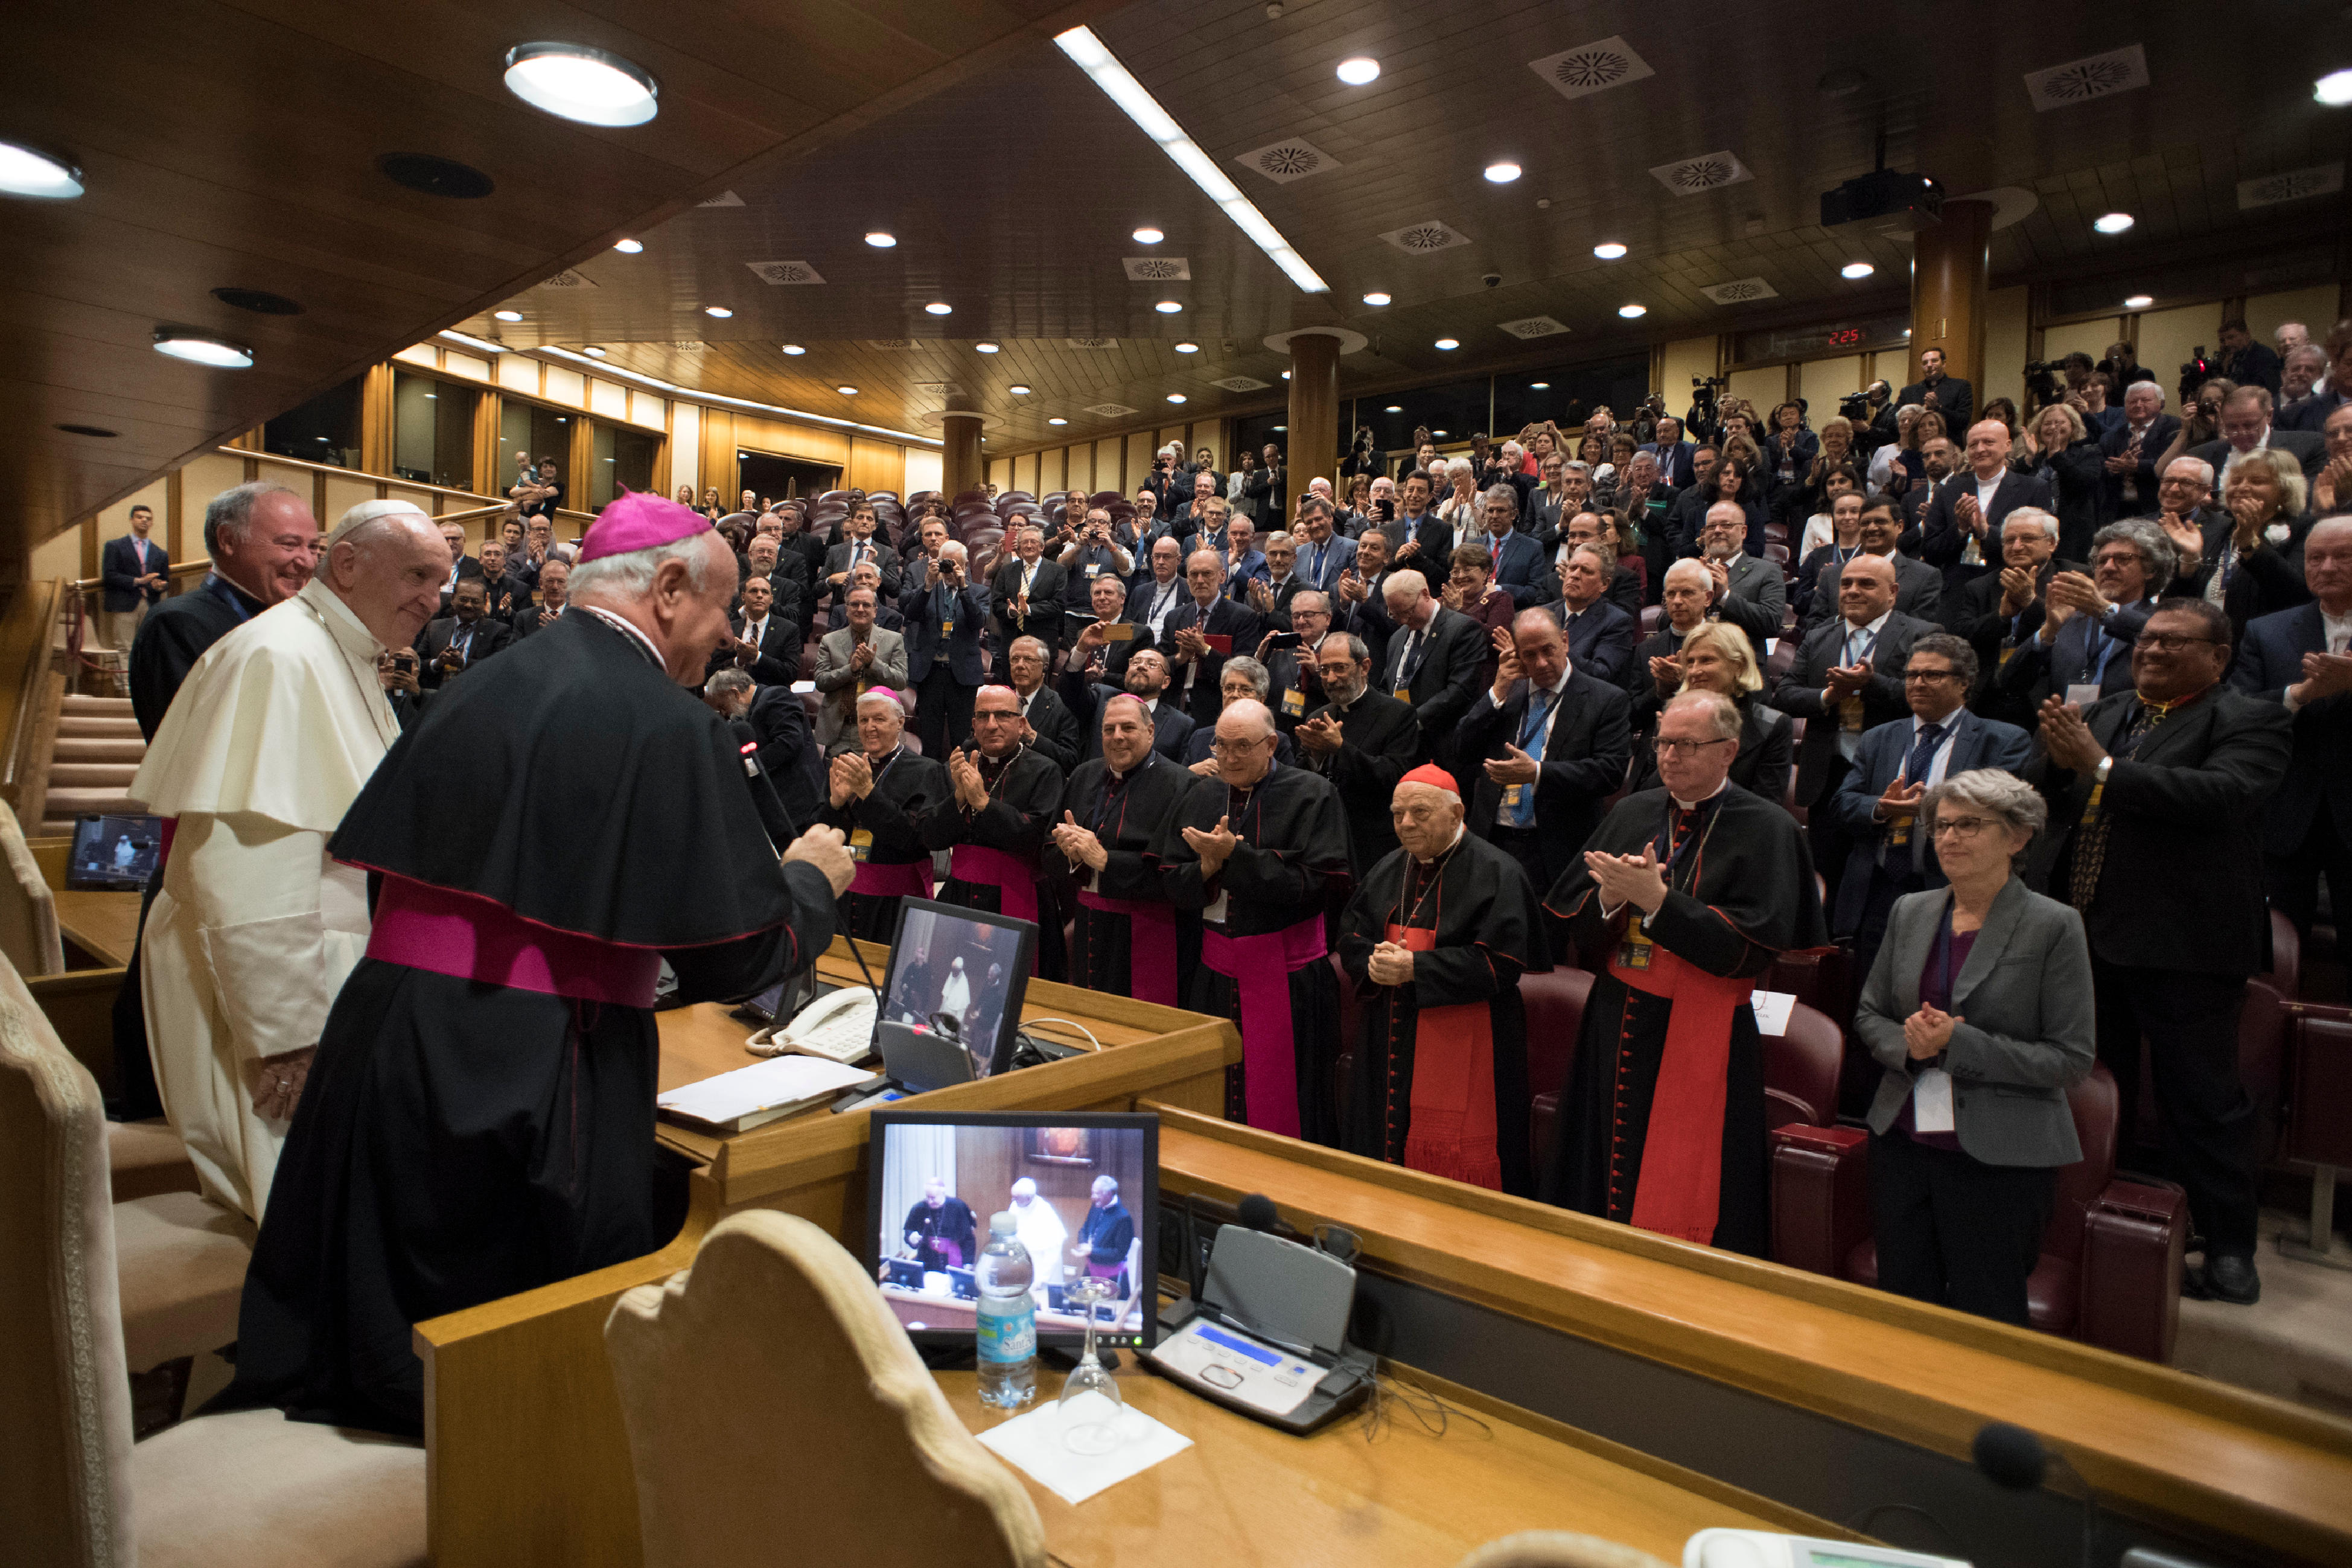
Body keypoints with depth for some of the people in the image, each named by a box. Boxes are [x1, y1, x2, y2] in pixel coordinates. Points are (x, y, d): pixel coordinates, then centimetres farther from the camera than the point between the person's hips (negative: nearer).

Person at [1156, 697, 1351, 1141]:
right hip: (1217, 969, 4)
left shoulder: (1313, 796, -6)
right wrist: (1207, 867, -14)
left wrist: (1235, 855, -19)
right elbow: (1172, 883, 8)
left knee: (1283, 1102, 2)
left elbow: (1321, 884, -17)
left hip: (1287, 971, -4)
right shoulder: (1202, 796, 9)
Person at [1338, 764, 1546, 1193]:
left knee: (1455, 1166, -2)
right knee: (1385, 1148, 14)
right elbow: (1350, 936, 13)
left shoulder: (1495, 873, -9)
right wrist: (1373, 962, -11)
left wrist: (1414, 968, -21)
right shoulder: (1390, 868, 11)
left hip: (1463, 1050, -6)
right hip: (1390, 1043, 6)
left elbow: (1501, 962, -17)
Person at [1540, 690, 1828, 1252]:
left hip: (1703, 1040, -5)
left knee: (1683, 1204, 3)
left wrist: (1657, 898, -21)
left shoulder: (1767, 828, -6)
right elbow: (1574, 923, 5)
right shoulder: (1632, 814, 8)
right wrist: (1611, 897, -16)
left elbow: (1753, 948, -16)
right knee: (1603, 1183, 13)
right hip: (1617, 1029, 5)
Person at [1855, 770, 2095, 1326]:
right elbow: (1868, 1014, 13)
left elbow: (2072, 1059, -11)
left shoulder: (2054, 926, -8)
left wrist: (1957, 1044, -20)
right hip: (1902, 1142, 5)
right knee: (1904, 1315, 14)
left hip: (1999, 1157, -4)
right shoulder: (1910, 911, 7)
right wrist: (1907, 1044, -8)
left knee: (1987, 1323, 8)